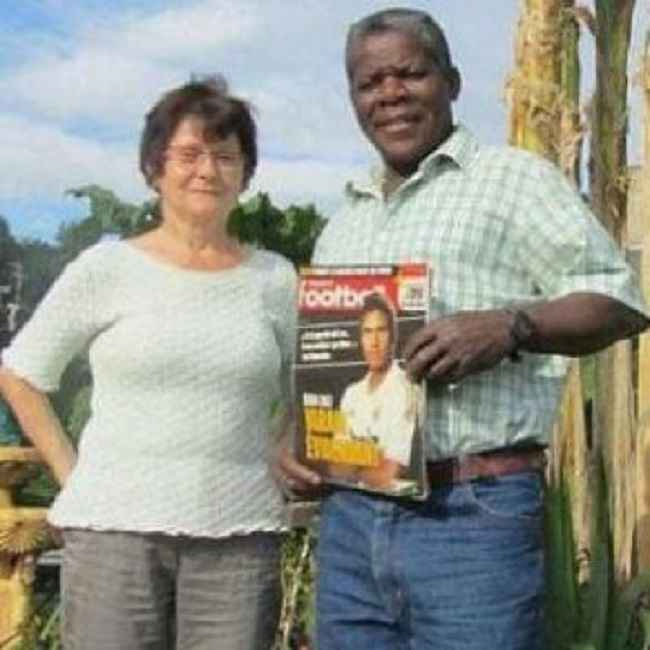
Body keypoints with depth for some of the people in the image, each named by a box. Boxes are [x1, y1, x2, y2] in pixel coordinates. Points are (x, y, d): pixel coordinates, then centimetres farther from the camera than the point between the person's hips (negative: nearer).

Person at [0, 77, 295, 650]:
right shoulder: (108, 269, 0)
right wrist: (72, 473, 1)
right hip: (115, 533, -1)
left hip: (240, 539, 2)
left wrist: (276, 470, 3)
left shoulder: (275, 279, 6)